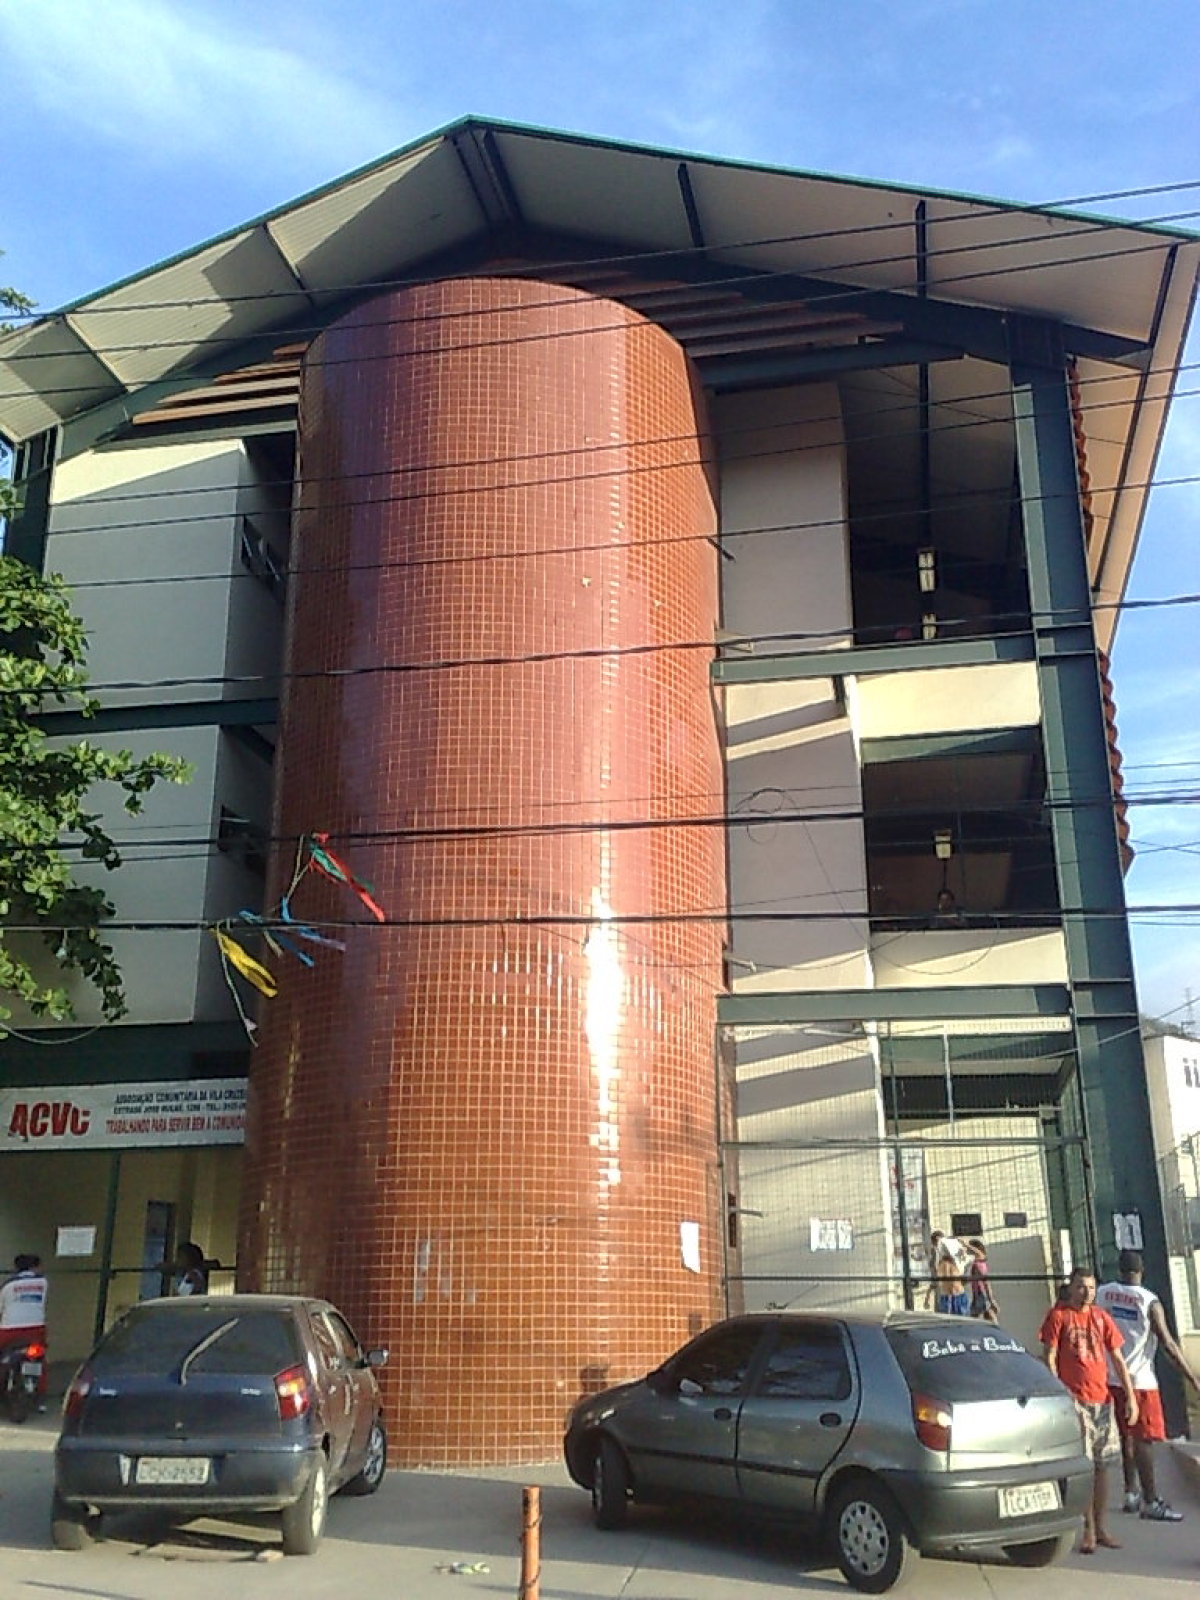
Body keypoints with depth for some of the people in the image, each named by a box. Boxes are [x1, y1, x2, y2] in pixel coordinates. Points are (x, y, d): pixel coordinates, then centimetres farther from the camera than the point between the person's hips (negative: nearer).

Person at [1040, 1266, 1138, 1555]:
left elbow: (1117, 1358, 11)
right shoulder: (1058, 1315, -3)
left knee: (1101, 1466, 9)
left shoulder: (1101, 1317, 10)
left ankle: (1101, 1529, 19)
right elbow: (1050, 1358, -5)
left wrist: (1130, 1397, 5)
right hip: (1074, 1400, -5)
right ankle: (1089, 1531, 2)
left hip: (1102, 1399, 5)